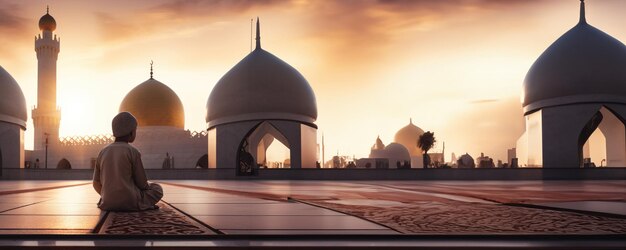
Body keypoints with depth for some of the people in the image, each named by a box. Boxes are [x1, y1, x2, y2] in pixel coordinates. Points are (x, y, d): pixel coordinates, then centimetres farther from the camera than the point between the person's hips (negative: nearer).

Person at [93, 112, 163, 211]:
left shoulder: (103, 153, 7)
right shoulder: (133, 152, -7)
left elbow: (96, 184, 9)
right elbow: (142, 184, -4)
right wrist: (149, 185, 20)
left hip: (108, 203, 6)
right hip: (130, 202, -6)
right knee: (157, 189, 21)